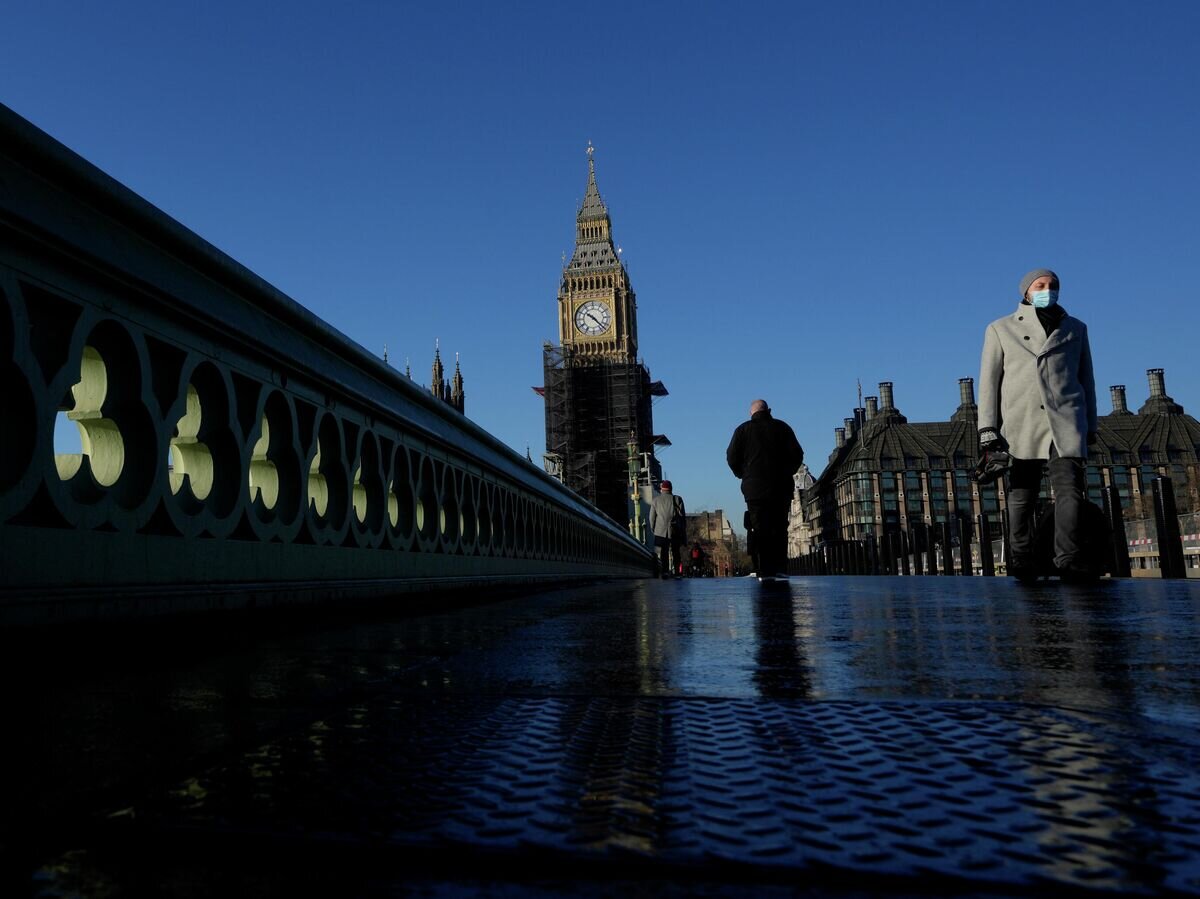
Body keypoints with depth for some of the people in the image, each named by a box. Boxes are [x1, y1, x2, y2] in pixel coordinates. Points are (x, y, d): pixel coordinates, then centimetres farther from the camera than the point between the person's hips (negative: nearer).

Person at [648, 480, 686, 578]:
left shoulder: (655, 500, 5)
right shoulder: (677, 499, 2)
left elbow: (652, 517, 6)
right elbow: (683, 517, 2)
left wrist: (653, 529, 17)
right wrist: (684, 532, 7)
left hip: (661, 531, 0)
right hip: (676, 531, 0)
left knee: (663, 552, 2)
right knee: (676, 552, 5)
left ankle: (665, 572, -5)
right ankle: (677, 572, 1)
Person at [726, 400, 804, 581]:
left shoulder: (743, 430, 4)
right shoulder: (782, 427, 6)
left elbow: (732, 457, 1)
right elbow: (797, 455, 3)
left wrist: (744, 475, 14)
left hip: (754, 487, -1)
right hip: (781, 487, 1)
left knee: (761, 529, 0)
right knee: (779, 528, 7)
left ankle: (765, 571, -5)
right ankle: (780, 568, 1)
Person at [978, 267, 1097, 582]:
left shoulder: (1075, 328, 21)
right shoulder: (1000, 329, 15)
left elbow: (1086, 378, 22)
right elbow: (989, 381, 8)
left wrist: (1090, 424, 16)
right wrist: (987, 428, -2)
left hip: (1066, 421, 1)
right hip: (1021, 424, -1)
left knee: (1070, 488, -15)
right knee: (1021, 496, -1)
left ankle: (1070, 561, -19)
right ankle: (1021, 566, 2)